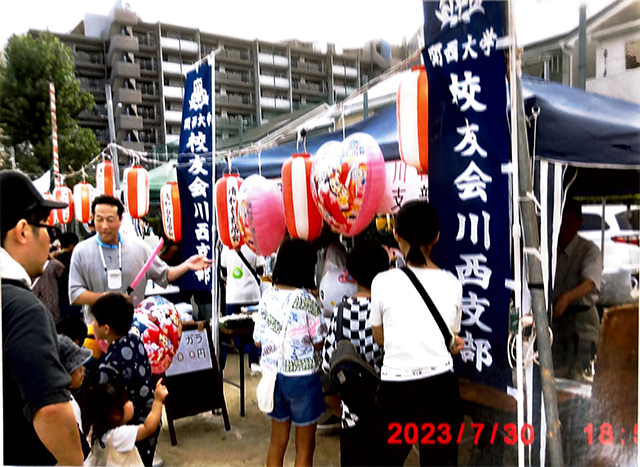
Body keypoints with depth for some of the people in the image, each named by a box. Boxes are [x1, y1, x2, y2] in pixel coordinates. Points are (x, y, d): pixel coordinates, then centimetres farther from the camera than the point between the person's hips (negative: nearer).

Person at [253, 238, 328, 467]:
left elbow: (258, 340, 4)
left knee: (277, 441, 20)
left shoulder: (267, 297, -3)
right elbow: (318, 343, -10)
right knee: (305, 446, 11)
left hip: (273, 376, 5)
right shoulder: (306, 300, -17)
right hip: (301, 378, -5)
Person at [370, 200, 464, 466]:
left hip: (396, 386, -2)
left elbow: (379, 338, 4)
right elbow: (453, 341, 8)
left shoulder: (383, 282, -9)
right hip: (440, 385, 2)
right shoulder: (451, 283, -3)